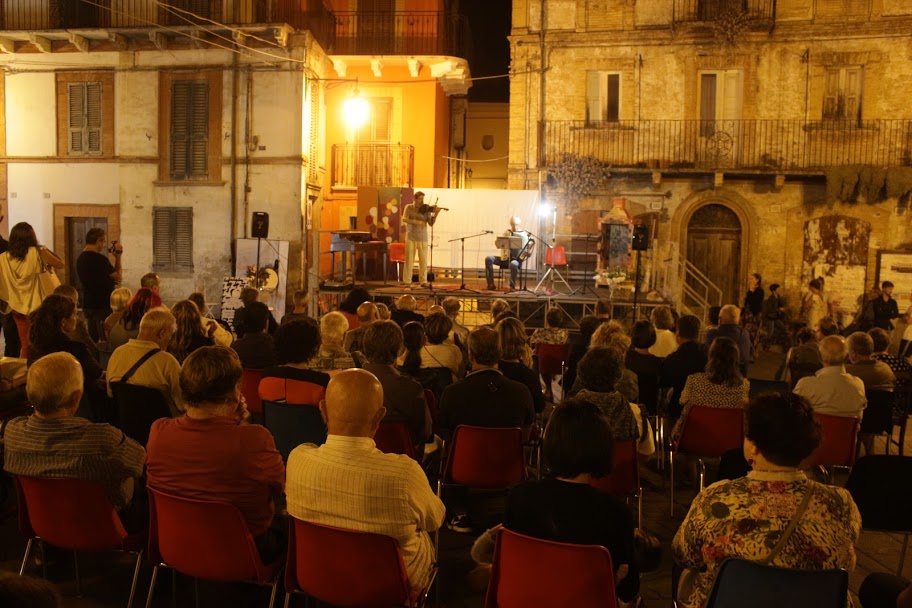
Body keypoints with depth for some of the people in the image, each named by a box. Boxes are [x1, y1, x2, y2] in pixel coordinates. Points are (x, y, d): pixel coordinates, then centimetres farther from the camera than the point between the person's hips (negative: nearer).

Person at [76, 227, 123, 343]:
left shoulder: (80, 258, 10)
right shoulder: (99, 258, -18)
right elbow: (119, 277, -13)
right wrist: (119, 255, -6)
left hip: (88, 304, 9)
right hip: (102, 305, -9)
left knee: (92, 339, 15)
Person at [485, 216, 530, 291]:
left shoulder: (524, 234, 0)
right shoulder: (506, 232, 11)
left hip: (516, 259, -4)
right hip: (505, 259, 4)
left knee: (513, 264, -41)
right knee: (489, 259, -18)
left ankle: (512, 286, -21)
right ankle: (491, 284, -17)